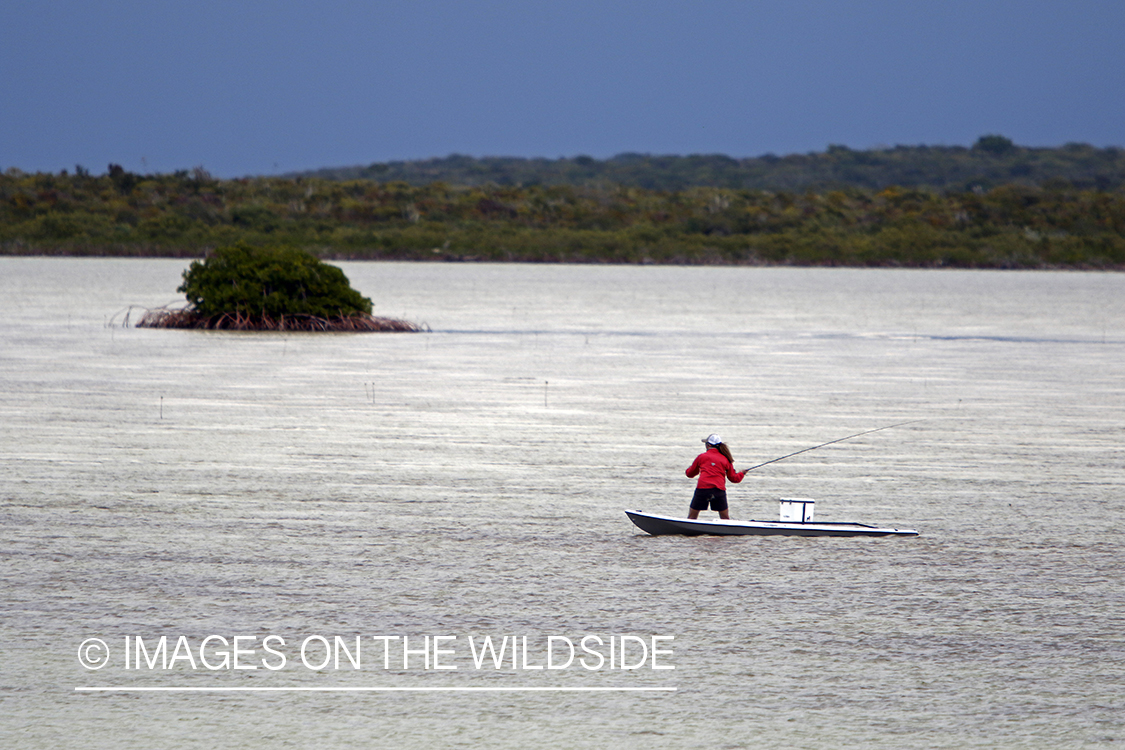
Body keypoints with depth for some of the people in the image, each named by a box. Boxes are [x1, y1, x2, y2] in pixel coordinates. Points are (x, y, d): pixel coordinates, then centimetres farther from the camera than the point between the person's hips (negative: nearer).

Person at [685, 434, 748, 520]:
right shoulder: (726, 459, 13)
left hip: (702, 489, -1)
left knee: (691, 517, 7)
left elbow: (689, 473, 21)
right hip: (719, 490, 1)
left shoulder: (701, 456, 10)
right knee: (725, 518, 13)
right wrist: (742, 474, 40)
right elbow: (734, 478, 18)